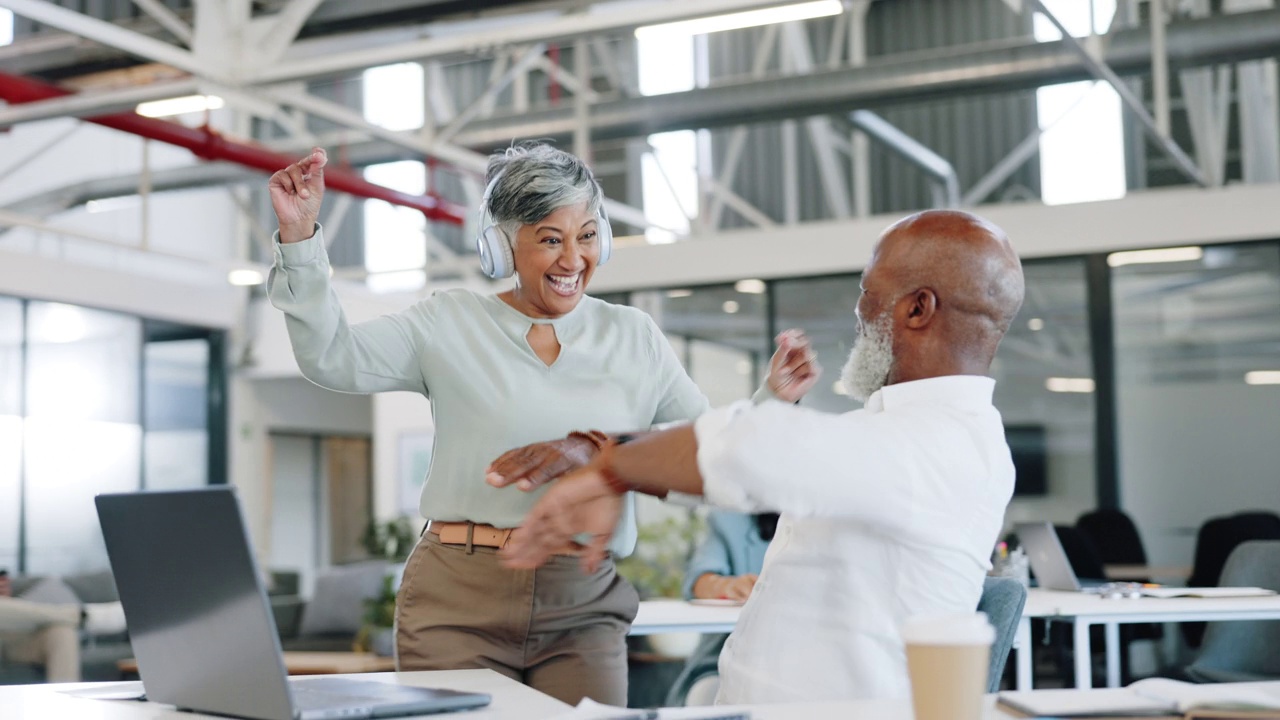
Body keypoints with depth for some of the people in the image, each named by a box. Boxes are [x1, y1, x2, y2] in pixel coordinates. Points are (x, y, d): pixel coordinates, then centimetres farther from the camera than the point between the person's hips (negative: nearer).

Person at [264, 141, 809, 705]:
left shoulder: (633, 337, 10)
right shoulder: (451, 323, 6)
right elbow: (331, 358, -5)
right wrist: (300, 235, -12)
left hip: (583, 610, 2)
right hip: (459, 601, -1)